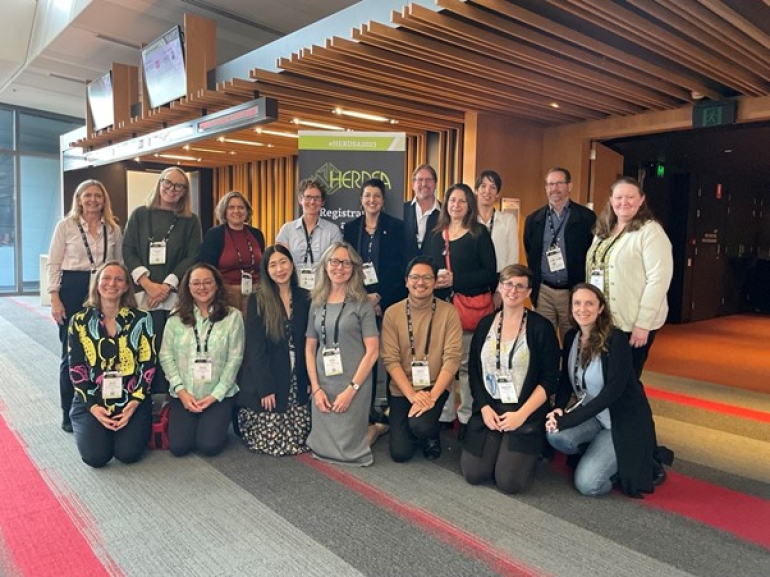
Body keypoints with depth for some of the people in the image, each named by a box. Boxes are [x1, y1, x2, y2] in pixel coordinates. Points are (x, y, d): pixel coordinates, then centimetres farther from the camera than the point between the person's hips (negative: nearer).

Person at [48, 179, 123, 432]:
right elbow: (54, 264, -2)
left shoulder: (114, 228, 7)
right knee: (71, 353, 6)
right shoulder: (66, 225, -1)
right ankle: (69, 413, 18)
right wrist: (55, 299, -9)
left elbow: (119, 264, 10)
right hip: (72, 290, -2)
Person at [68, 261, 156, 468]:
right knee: (96, 456, -15)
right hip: (91, 401, 1)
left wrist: (134, 402, -13)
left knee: (128, 454, -17)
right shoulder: (80, 321, 1)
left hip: (131, 400, -1)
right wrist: (93, 406, -11)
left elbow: (148, 364, -2)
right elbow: (76, 368, 0)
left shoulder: (141, 319, -1)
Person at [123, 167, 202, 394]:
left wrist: (167, 286, -10)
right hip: (143, 295, 1)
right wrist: (148, 284, -9)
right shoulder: (140, 215, 13)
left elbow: (192, 257, 1)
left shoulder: (190, 221, 10)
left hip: (176, 297, 0)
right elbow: (128, 251, 5)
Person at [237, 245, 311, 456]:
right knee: (270, 442, -3)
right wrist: (265, 389, -14)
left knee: (297, 440, 1)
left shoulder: (304, 298, 6)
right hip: (265, 383, -3)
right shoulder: (257, 301, -5)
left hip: (296, 384, 4)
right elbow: (255, 348, -9)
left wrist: (310, 380, 0)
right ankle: (241, 420, 29)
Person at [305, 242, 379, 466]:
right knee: (322, 447, 8)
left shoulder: (362, 304, -6)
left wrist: (351, 389, -15)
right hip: (323, 383, 5)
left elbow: (372, 351, -11)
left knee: (347, 448, 2)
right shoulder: (317, 303, 7)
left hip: (354, 383, -4)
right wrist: (316, 388, -3)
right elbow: (310, 348, 8)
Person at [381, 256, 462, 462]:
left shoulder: (449, 312, -8)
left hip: (436, 386, -1)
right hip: (402, 389, 2)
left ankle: (431, 435, 9)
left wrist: (432, 396, -21)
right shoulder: (392, 313, -5)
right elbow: (390, 359, -8)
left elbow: (452, 357, -12)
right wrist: (412, 395, -19)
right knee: (400, 453, -5)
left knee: (420, 425, -29)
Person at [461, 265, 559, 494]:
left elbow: (550, 379, -6)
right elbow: (474, 371, 7)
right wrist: (484, 408, -6)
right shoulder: (485, 324, 6)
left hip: (526, 414, -3)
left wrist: (521, 414, -14)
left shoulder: (541, 327, -5)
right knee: (474, 474, -9)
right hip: (488, 410, 3)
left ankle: (527, 451, 18)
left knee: (509, 482, -14)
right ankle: (495, 446, 22)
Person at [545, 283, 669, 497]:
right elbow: (566, 380, 4)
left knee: (587, 484, -18)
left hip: (625, 421, -5)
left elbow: (612, 390, -24)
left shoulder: (616, 340, -19)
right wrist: (558, 410, -18)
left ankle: (637, 463, 10)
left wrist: (568, 419, -27)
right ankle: (600, 455, 5)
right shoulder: (571, 337, 0)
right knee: (555, 435, -26)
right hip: (593, 416, 6)